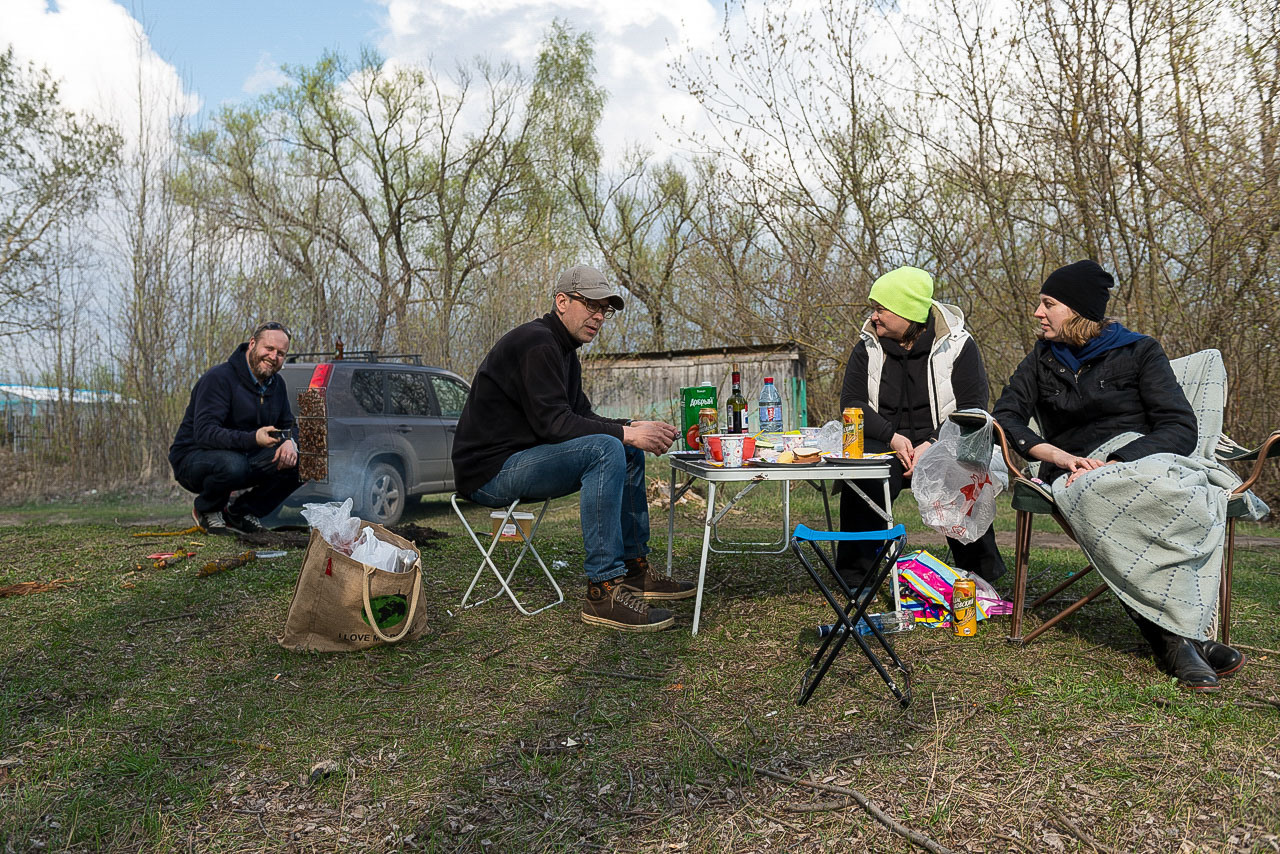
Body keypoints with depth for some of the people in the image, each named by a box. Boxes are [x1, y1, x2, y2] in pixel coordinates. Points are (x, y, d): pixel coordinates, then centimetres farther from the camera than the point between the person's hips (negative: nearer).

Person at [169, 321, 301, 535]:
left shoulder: (276, 384, 5)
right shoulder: (219, 378, -19)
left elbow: (288, 426, 11)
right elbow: (204, 432, -29)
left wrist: (289, 442, -16)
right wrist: (253, 439, -45)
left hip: (242, 455, 7)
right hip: (192, 458, -7)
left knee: (297, 463, -14)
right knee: (232, 465, -40)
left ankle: (241, 513, 4)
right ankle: (206, 509, -5)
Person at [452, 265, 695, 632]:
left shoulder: (564, 350, 16)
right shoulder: (536, 343, -16)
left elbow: (580, 416, 14)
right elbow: (552, 423, -24)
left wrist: (635, 427, -2)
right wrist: (625, 432, -24)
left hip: (520, 461, 11)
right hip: (490, 470, -11)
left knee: (629, 452, 11)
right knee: (606, 449, -28)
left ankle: (634, 568, 11)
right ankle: (603, 588, -26)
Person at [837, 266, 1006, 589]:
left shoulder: (958, 345, -1)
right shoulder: (868, 347, 7)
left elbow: (973, 408, -5)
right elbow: (851, 402, 2)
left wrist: (933, 444, -21)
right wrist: (892, 436, -15)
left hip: (942, 444, -1)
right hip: (886, 445, 1)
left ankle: (981, 576, -8)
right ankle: (856, 575, -15)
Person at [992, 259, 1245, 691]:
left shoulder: (1139, 351, 9)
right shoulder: (1043, 359, 19)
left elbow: (1181, 429, -3)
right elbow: (1005, 416, 6)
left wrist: (1117, 462, -21)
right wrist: (1060, 456, -13)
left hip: (1141, 457, -1)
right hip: (1076, 472, 1)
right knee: (1095, 499, -38)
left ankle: (1173, 637, -36)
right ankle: (1175, 637, -36)